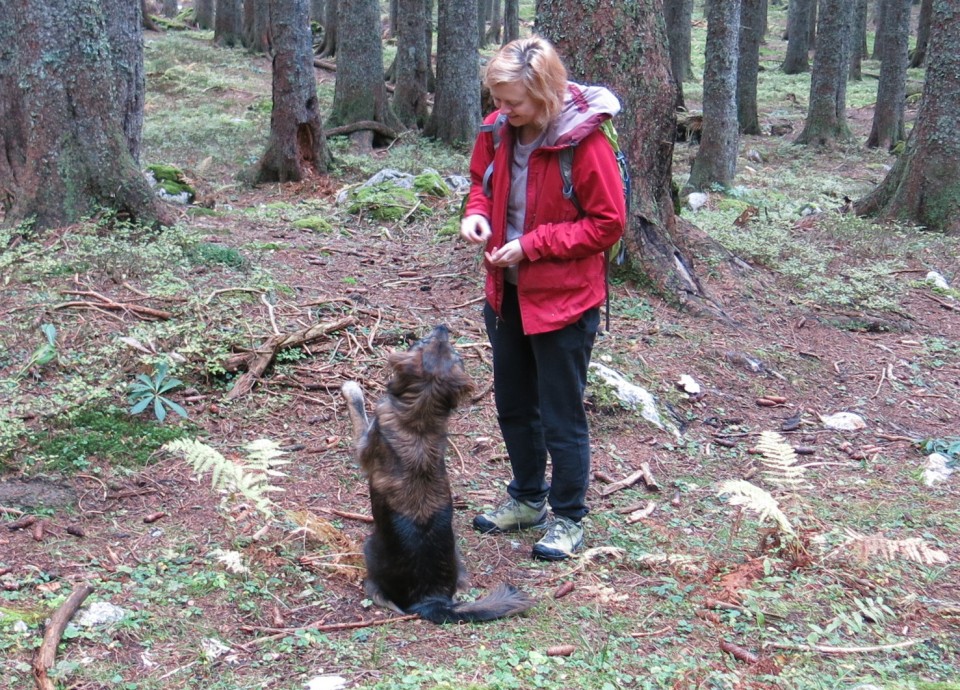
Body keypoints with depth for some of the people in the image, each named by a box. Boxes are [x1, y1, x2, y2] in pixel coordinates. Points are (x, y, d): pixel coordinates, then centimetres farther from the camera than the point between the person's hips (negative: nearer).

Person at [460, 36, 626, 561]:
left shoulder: (583, 141, -22)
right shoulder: (497, 130, -4)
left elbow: (607, 223, -17)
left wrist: (533, 245, -22)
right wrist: (477, 212, -9)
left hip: (563, 298, -7)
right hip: (507, 292, 7)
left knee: (561, 414, 5)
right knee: (513, 402, 20)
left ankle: (567, 518, 23)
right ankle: (526, 498, 40)